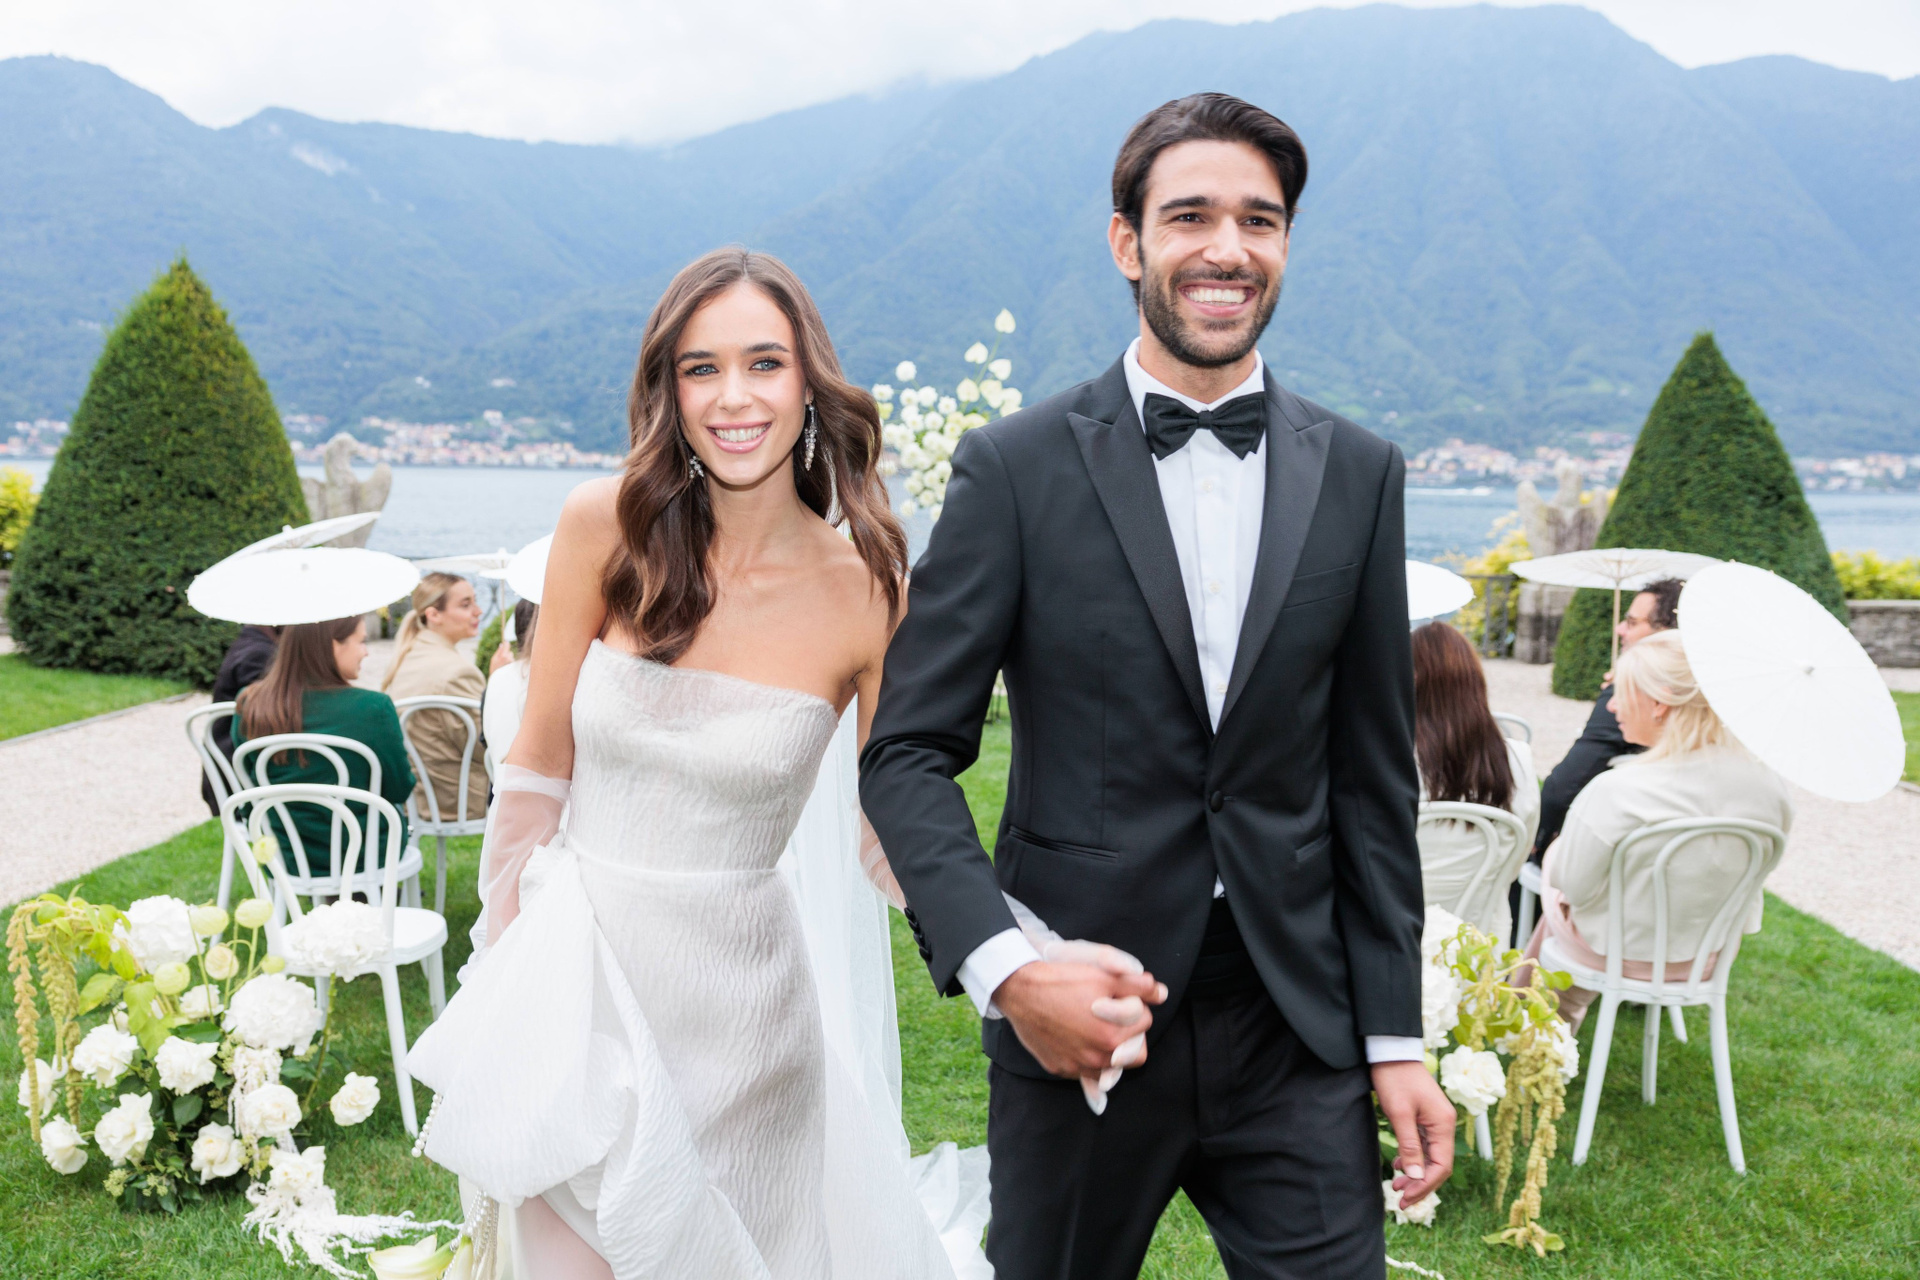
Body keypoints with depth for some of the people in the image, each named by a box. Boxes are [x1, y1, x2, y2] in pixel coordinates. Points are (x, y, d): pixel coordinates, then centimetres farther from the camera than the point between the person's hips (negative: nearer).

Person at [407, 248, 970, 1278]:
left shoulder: (867, 591, -12)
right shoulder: (607, 527, -9)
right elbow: (536, 766, 0)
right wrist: (502, 961, 3)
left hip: (735, 992, 0)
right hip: (577, 969, 1)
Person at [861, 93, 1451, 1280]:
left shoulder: (1360, 474, 4)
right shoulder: (1017, 467, -6)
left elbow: (1373, 776, 6)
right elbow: (908, 750, -6)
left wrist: (1395, 1037, 4)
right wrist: (1001, 964, -19)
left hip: (1297, 1033, 2)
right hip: (1079, 1021, -1)